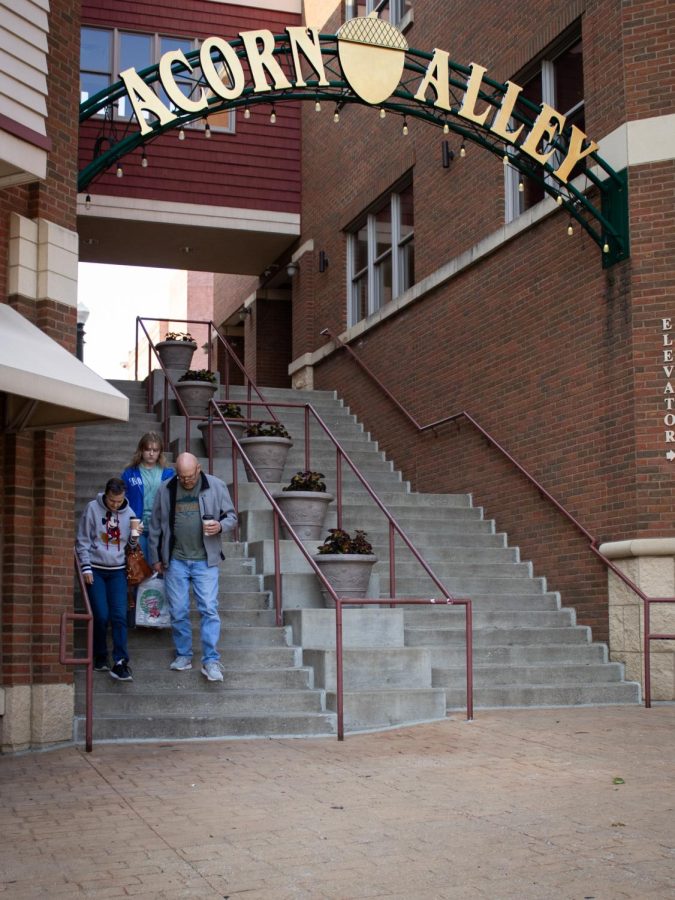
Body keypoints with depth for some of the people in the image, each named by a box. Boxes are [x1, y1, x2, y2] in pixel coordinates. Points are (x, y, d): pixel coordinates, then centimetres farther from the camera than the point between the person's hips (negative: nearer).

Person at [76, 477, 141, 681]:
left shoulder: (129, 513, 3)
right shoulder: (93, 508, -6)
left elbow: (131, 545, 10)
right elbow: (82, 540, -3)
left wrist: (135, 536, -11)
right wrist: (86, 567, -7)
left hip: (117, 571, 2)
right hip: (95, 570, -2)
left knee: (119, 616, -7)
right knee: (101, 616, -5)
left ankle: (120, 663, -8)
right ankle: (100, 658, 13)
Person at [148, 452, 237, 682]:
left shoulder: (216, 486, -2)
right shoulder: (165, 489, 2)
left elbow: (231, 516, 5)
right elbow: (155, 526, 9)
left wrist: (220, 526, -18)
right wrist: (155, 557, 10)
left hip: (205, 560, -2)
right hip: (175, 560, 2)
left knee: (209, 609, -6)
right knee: (178, 611, 7)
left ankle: (211, 661, -2)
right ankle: (183, 655, 22)